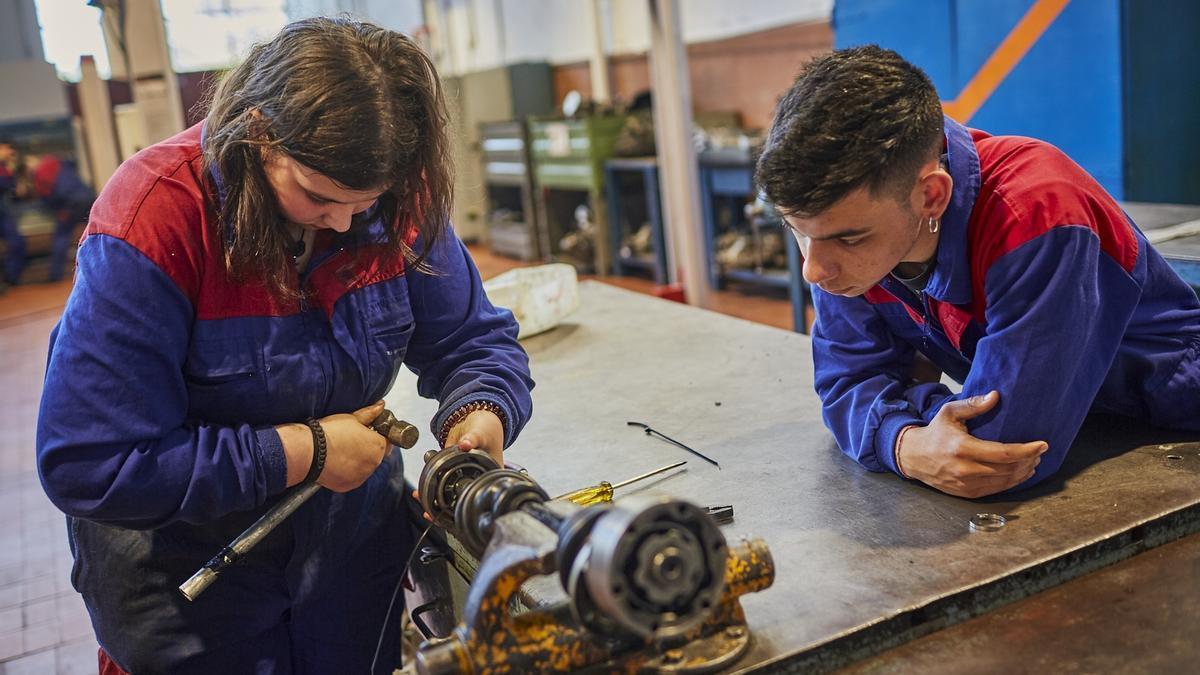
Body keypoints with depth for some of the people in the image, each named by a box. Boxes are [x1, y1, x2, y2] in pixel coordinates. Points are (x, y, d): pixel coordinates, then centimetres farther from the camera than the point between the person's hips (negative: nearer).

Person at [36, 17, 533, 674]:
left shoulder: (398, 201, -14)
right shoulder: (152, 222, -29)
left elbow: (474, 339, -4)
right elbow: (88, 466, -30)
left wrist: (480, 416, -27)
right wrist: (303, 453, -29)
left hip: (351, 526, 4)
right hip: (186, 554, -4)